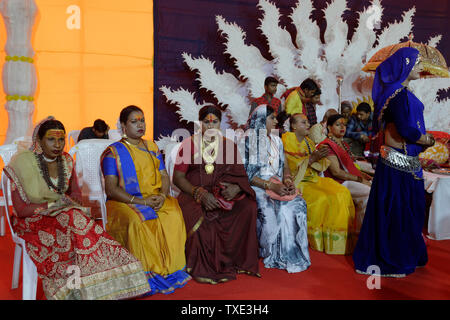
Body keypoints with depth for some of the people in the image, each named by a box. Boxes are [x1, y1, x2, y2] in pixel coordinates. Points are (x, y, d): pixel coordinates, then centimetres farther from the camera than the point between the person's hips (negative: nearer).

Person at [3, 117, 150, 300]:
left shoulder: (66, 161, 5)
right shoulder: (22, 163, -11)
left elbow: (76, 193, 13)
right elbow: (20, 210, -12)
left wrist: (69, 201, -10)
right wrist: (52, 204, -20)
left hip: (63, 214, 5)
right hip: (32, 220, -4)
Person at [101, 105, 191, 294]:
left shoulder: (152, 147, 18)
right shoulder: (113, 152, 2)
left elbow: (164, 176, 14)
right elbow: (111, 189, -7)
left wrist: (162, 196, -8)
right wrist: (140, 201, -18)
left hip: (156, 199, 4)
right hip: (124, 202, -3)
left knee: (174, 214, -27)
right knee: (137, 221, -36)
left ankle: (170, 269, -21)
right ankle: (148, 275, -26)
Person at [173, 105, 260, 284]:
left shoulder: (229, 145, 12)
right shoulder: (189, 144, 4)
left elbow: (242, 175, 10)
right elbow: (178, 178, -1)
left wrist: (236, 187, -14)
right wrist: (200, 193, -16)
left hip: (224, 194, 2)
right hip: (193, 194, -2)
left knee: (249, 207, -26)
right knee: (198, 216, -35)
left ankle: (238, 261, -13)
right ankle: (203, 268, -18)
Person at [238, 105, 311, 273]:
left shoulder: (276, 140, 20)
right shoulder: (247, 140, -2)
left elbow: (284, 165, 18)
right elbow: (245, 173, -10)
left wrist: (287, 179, -6)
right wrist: (270, 185, -20)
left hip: (278, 184, 5)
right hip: (256, 186, -5)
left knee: (298, 204, -24)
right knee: (270, 209, -33)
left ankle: (292, 253, -13)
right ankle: (276, 257, -14)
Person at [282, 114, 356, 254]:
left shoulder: (308, 141, 18)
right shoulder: (287, 139, -4)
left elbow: (319, 166, 14)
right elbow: (292, 166, -13)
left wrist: (320, 157, -7)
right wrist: (311, 158, -19)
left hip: (313, 178, 7)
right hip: (297, 181, -7)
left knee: (343, 193, -12)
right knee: (321, 199, -30)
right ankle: (317, 240, -14)